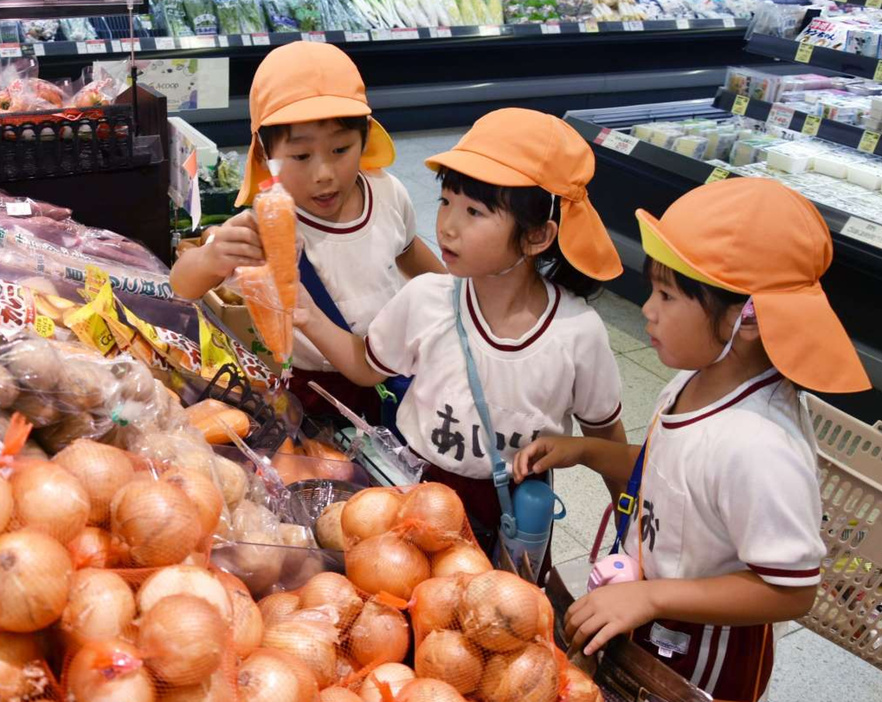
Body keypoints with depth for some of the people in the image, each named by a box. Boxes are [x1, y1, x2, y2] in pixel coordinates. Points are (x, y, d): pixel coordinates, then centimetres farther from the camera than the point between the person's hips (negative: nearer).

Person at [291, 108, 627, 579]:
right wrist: (310, 318, -13)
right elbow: (367, 367, 1)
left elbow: (605, 435, -4)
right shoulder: (424, 299, -18)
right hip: (420, 486, 1)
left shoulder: (579, 332, -21)